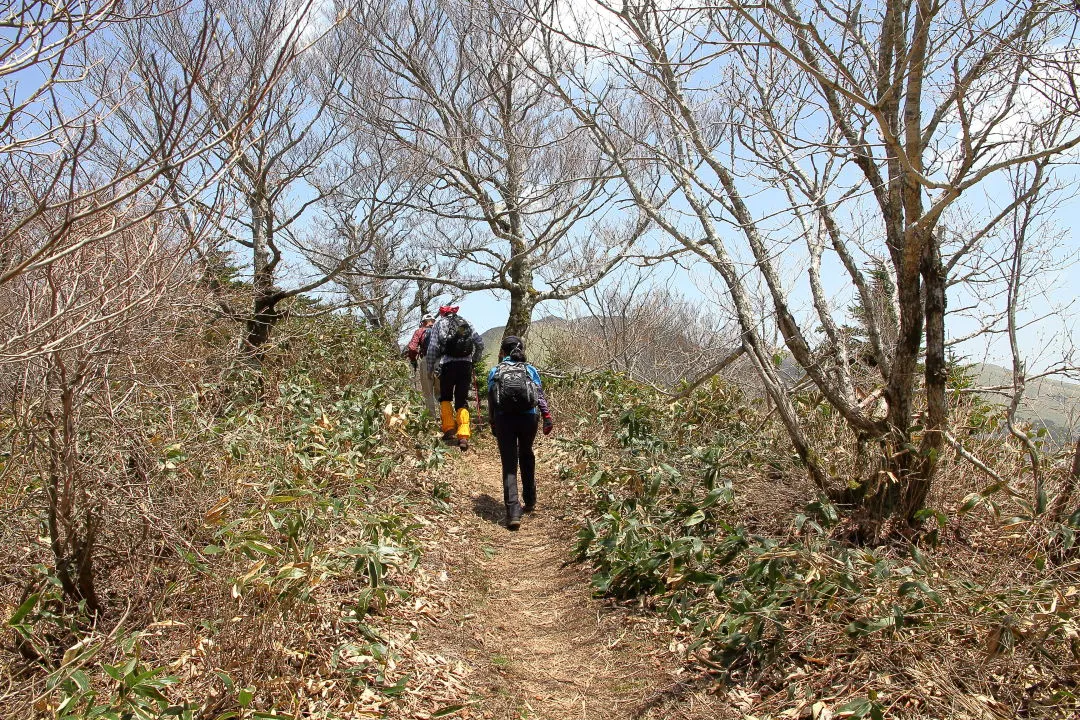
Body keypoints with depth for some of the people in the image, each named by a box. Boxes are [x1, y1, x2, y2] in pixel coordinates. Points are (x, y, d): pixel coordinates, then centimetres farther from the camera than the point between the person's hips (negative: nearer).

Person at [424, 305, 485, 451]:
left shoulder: (438, 324, 10)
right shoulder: (465, 323, 16)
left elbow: (432, 348, 1)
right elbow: (480, 342, 11)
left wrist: (430, 368, 8)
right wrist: (475, 359, 23)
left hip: (447, 364, -2)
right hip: (466, 364, 2)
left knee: (445, 397, 17)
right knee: (462, 401, 5)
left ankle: (449, 429, 4)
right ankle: (463, 435, -8)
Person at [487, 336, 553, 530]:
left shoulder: (495, 372, 8)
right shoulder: (530, 370, 9)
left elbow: (491, 401, 7)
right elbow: (541, 395, -1)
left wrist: (492, 425, 15)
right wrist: (547, 417, -4)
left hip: (504, 419, -1)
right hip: (528, 417, 1)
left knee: (509, 465, 1)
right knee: (526, 457, 24)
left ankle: (513, 513, -10)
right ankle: (530, 501, 32)